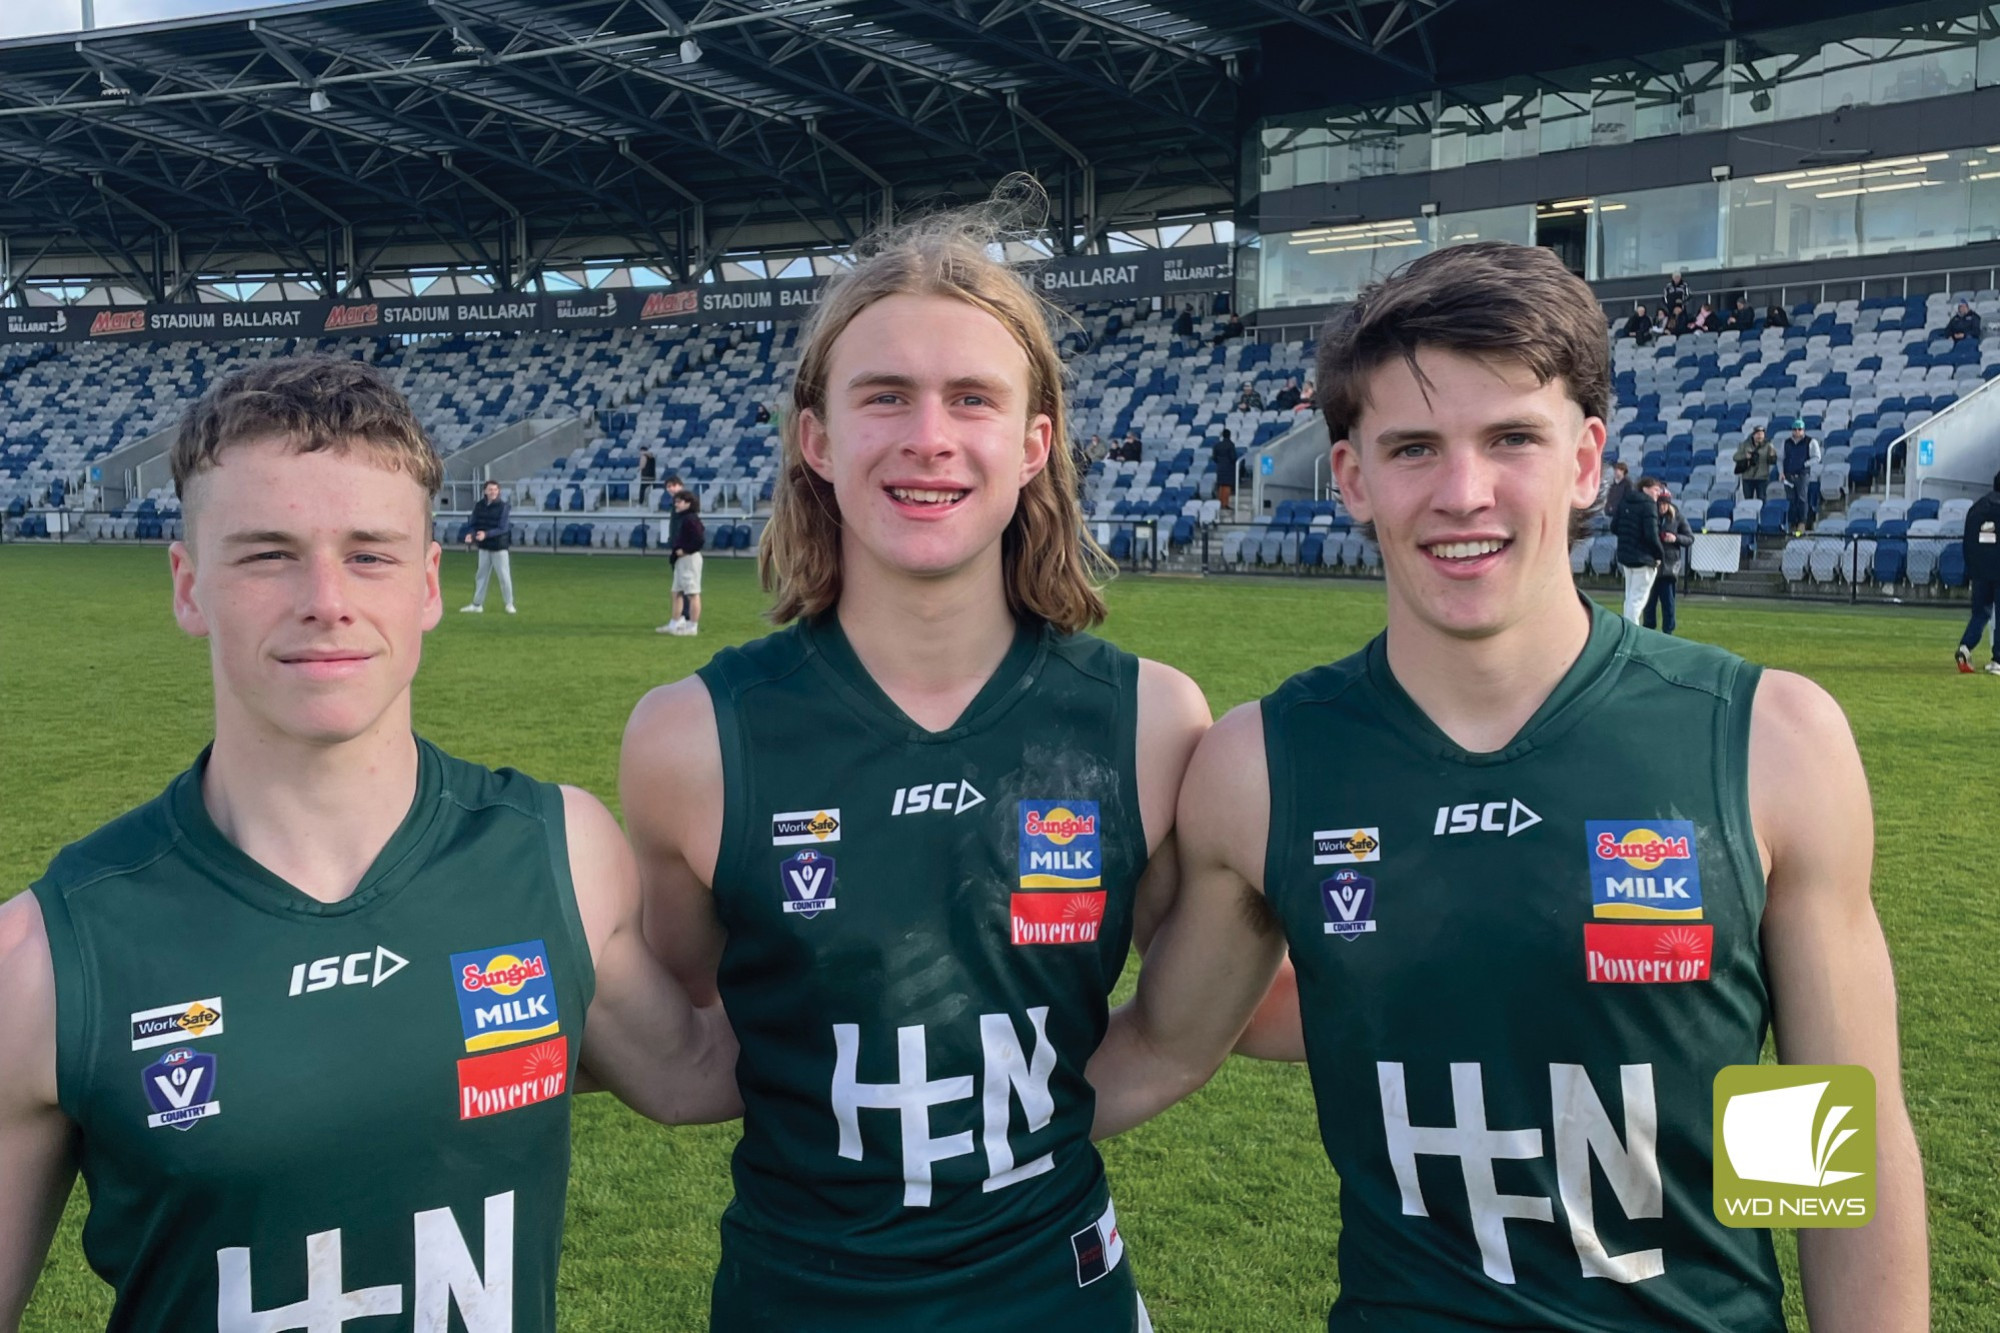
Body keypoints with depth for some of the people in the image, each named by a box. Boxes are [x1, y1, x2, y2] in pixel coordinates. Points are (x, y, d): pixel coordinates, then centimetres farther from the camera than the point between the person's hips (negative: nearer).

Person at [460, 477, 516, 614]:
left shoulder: (504, 507, -10)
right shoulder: (479, 506, 2)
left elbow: (503, 528, -18)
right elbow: (473, 524, 2)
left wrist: (486, 534, -32)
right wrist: (470, 534, -20)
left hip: (499, 547, -4)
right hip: (483, 547, 4)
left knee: (504, 576, 1)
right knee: (481, 575, 11)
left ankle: (509, 604, 14)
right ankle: (477, 604, 19)